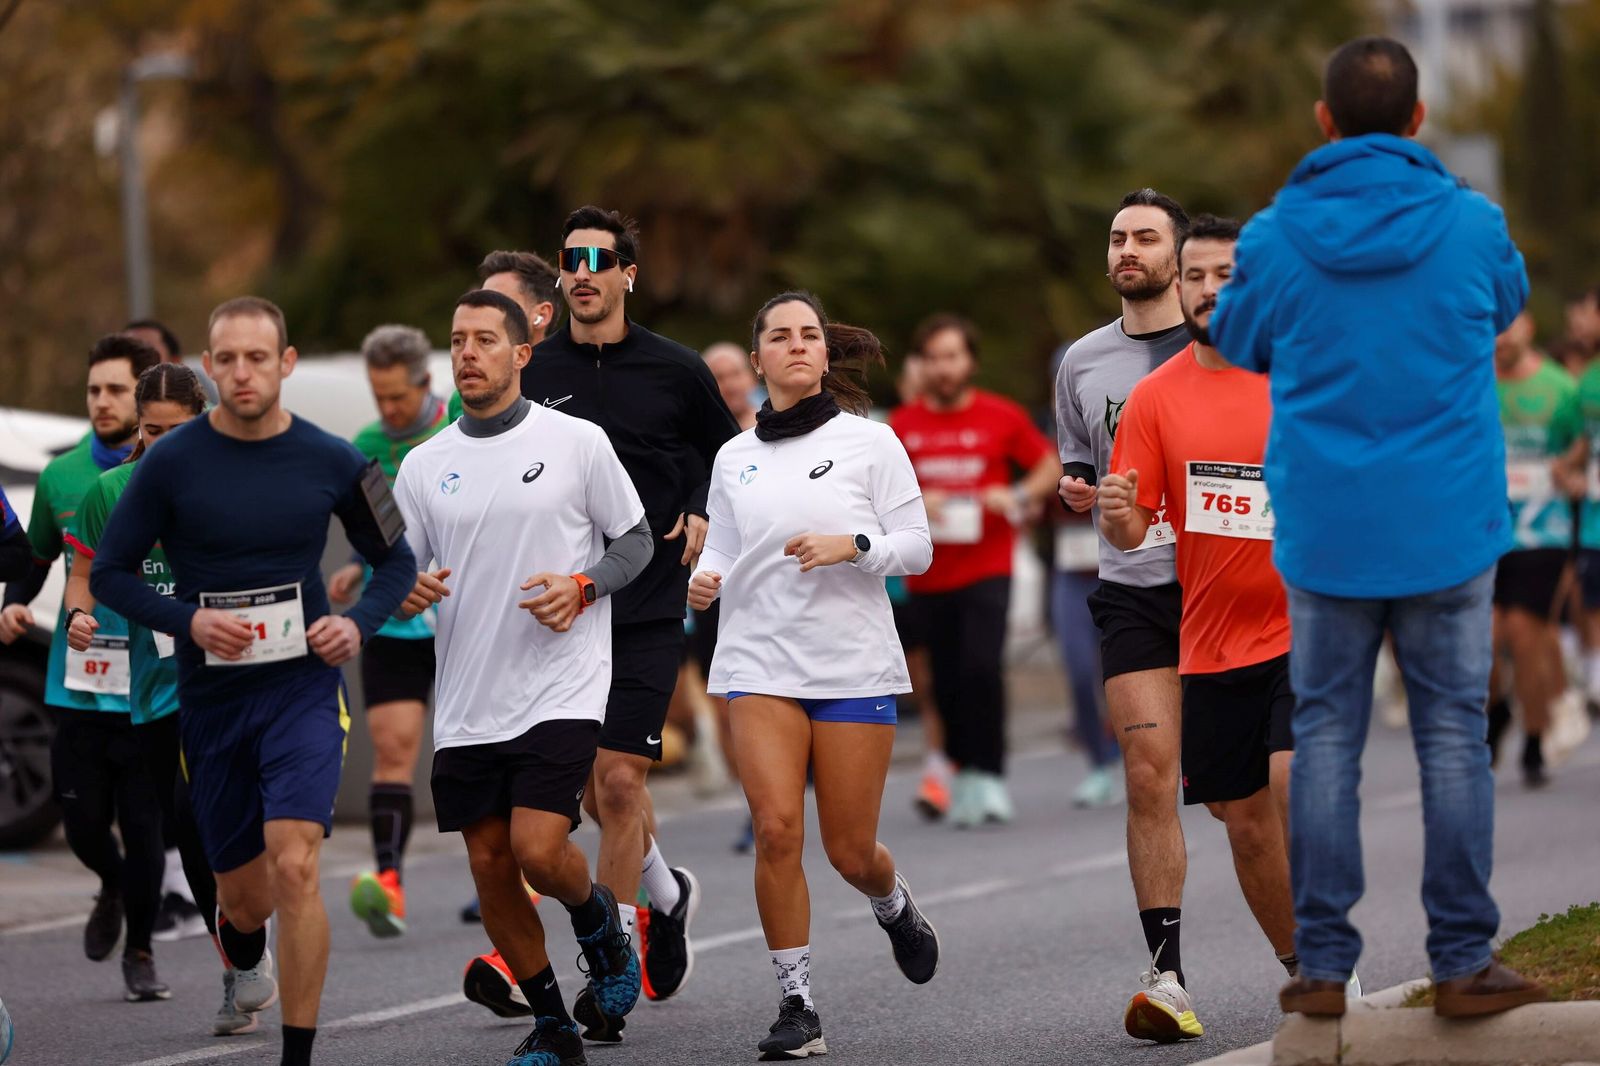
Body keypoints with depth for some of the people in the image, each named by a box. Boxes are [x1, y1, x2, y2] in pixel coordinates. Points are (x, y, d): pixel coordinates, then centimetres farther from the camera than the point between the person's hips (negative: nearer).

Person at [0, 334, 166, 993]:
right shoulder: (61, 477, 7)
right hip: (77, 685, 3)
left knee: (144, 827, -3)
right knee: (83, 821, 3)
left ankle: (139, 951, 15)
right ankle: (112, 888, 37)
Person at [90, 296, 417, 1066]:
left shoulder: (330, 461, -2)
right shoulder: (172, 463, -5)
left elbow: (394, 561, 12)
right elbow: (109, 573, 1)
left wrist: (358, 624, -7)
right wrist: (188, 621, -15)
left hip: (303, 686, -1)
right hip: (210, 698, 1)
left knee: (294, 867, -21)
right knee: (244, 895, 10)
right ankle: (244, 951, 49)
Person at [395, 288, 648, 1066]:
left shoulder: (577, 442, -1)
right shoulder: (423, 465, 8)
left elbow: (636, 541, 5)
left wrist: (582, 587, -12)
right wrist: (407, 591, -11)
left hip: (561, 689, -4)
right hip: (467, 704, 4)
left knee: (538, 850, -17)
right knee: (489, 866, 4)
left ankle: (598, 920, 18)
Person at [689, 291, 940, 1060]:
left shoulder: (869, 441, 1)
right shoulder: (734, 458, 9)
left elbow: (918, 546, 1)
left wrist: (852, 546, -16)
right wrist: (704, 580, -6)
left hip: (854, 664, -2)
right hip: (760, 663, 2)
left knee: (849, 850, 1)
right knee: (776, 828, -15)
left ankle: (895, 908, 38)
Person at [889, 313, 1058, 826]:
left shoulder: (1002, 417, 1)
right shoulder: (903, 424, 5)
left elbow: (1049, 466, 9)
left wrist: (1019, 497, -9)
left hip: (987, 568, -2)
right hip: (928, 574, 2)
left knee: (982, 667, -17)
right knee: (947, 682, 4)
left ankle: (987, 774, -8)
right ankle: (962, 774, 17)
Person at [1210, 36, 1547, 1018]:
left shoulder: (1275, 238, -6)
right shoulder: (1472, 225, -6)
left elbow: (1236, 342, 12)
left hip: (1324, 529, 1)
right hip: (1448, 526, -1)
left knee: (1326, 735, 7)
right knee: (1454, 735, 5)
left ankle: (1323, 964, 6)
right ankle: (1464, 962, 5)